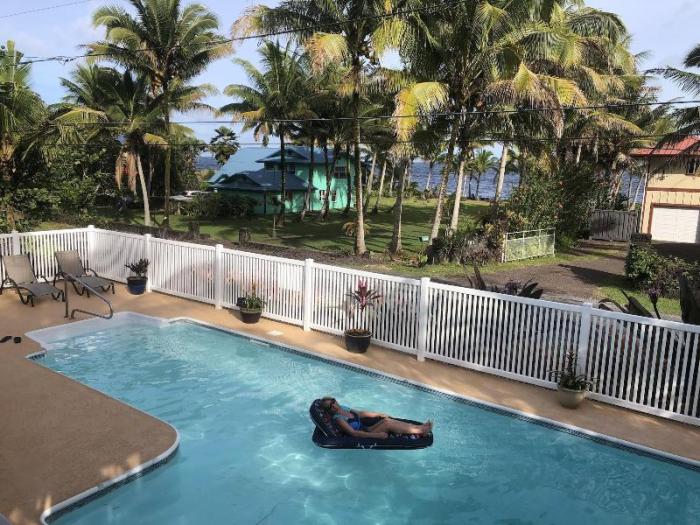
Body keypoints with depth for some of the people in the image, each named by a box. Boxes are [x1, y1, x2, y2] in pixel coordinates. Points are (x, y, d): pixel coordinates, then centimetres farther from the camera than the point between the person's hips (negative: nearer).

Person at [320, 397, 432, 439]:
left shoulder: (343, 408, 7)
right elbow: (353, 433, -26)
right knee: (387, 423, -23)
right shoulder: (337, 418, -19)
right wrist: (376, 435, -31)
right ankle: (420, 431, -19)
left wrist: (379, 414, 20)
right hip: (364, 436, -8)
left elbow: (360, 413, 21)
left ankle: (419, 427, -15)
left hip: (365, 428, 8)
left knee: (387, 420, -15)